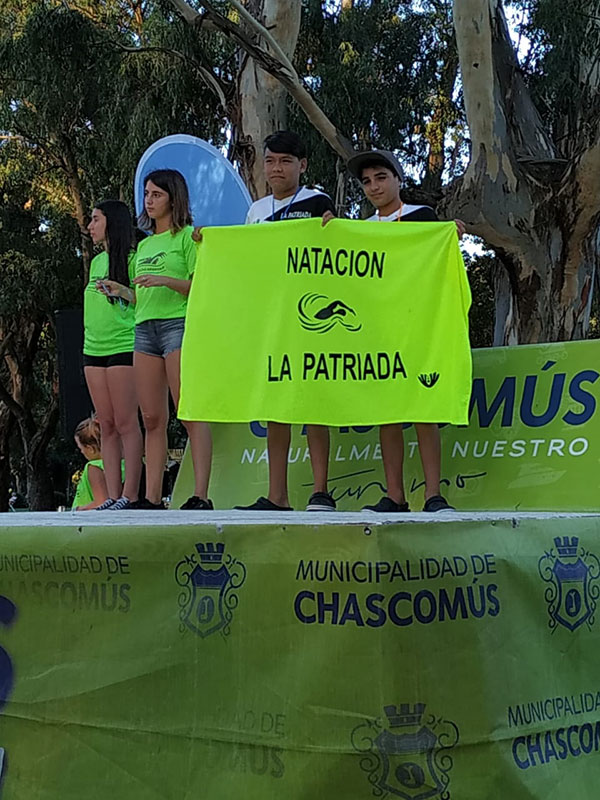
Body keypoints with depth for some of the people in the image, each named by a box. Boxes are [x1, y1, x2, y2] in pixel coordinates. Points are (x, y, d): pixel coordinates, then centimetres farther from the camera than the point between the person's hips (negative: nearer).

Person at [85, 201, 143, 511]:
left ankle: (130, 494, -6)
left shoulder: (133, 258, -4)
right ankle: (113, 495, 5)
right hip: (94, 348, 8)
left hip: (123, 347, -8)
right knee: (106, 426, 5)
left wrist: (121, 291, -19)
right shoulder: (97, 261, 19)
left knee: (126, 423, -7)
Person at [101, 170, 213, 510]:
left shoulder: (188, 236, 2)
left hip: (179, 324, -7)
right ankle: (152, 498, 3)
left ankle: (201, 495, -14)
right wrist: (121, 290, 8)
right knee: (152, 418, 3)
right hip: (145, 329, 7)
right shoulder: (144, 245, 23)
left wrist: (165, 280, -18)